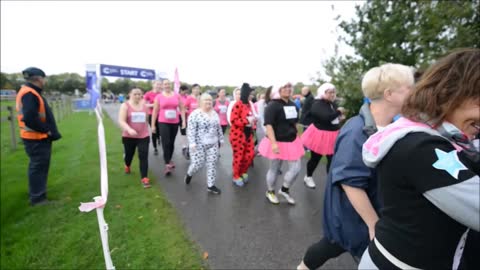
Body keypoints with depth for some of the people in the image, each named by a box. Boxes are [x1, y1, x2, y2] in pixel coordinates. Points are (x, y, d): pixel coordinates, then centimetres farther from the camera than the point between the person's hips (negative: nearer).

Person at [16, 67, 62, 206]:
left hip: (39, 137, 10)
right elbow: (30, 118, -27)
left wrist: (46, 130, 11)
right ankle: (37, 198, 9)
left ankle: (36, 194, 34)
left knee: (38, 166, 20)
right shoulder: (29, 94, -18)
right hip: (36, 138, -10)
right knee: (38, 167, -1)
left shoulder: (31, 93, 14)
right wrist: (46, 130, -17)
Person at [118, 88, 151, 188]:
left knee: (143, 156, -8)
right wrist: (129, 129, -33)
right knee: (129, 154, 19)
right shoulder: (125, 106, -8)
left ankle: (144, 178, -6)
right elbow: (121, 121, -17)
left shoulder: (145, 106, 3)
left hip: (143, 136, 1)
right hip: (129, 136, -1)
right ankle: (127, 166, 53)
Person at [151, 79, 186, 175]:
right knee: (166, 143, -10)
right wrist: (153, 125, 2)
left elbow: (182, 109, 8)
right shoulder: (159, 96, 0)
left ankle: (169, 160, 32)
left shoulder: (177, 95, 4)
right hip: (163, 123, -2)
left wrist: (183, 121, -1)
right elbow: (155, 111, 3)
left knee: (172, 143, 13)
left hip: (175, 122, 2)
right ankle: (167, 164, -6)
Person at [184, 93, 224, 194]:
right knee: (198, 163, -1)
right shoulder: (195, 114, -11)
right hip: (199, 144, -5)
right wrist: (192, 143, -20)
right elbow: (191, 130, -15)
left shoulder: (214, 114, 9)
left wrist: (221, 139, 16)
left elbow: (219, 128, 16)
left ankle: (211, 185, 15)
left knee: (212, 164, 4)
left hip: (213, 144, 6)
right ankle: (189, 174, 32)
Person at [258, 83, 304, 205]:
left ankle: (284, 189, 30)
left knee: (296, 168, 6)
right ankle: (270, 192, 33)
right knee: (274, 169, 8)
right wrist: (273, 143, -29)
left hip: (292, 141, 7)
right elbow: (268, 125, -22)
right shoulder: (272, 105, -15)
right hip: (278, 142, -7)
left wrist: (297, 136, 21)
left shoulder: (293, 104, 9)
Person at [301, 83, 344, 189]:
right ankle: (308, 177, 33)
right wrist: (338, 111, -17)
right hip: (320, 135, -6)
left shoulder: (333, 104, 6)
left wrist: (340, 117, -3)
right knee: (315, 159, 11)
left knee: (332, 159, 6)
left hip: (332, 135, 6)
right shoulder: (317, 104, -17)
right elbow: (326, 117, -33)